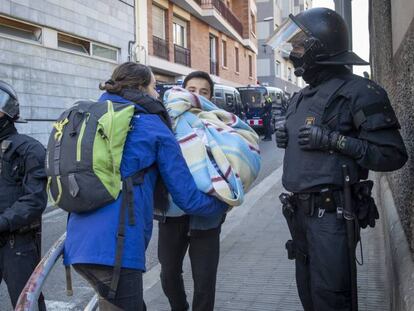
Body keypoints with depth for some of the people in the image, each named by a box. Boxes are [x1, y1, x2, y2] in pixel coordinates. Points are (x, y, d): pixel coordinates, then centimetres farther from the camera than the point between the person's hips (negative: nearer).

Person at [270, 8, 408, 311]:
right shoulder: (301, 98, 15)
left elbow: (393, 155, -15)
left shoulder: (358, 91, -11)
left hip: (332, 213, -8)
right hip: (300, 209, 8)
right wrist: (285, 137, 6)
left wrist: (332, 139, -21)